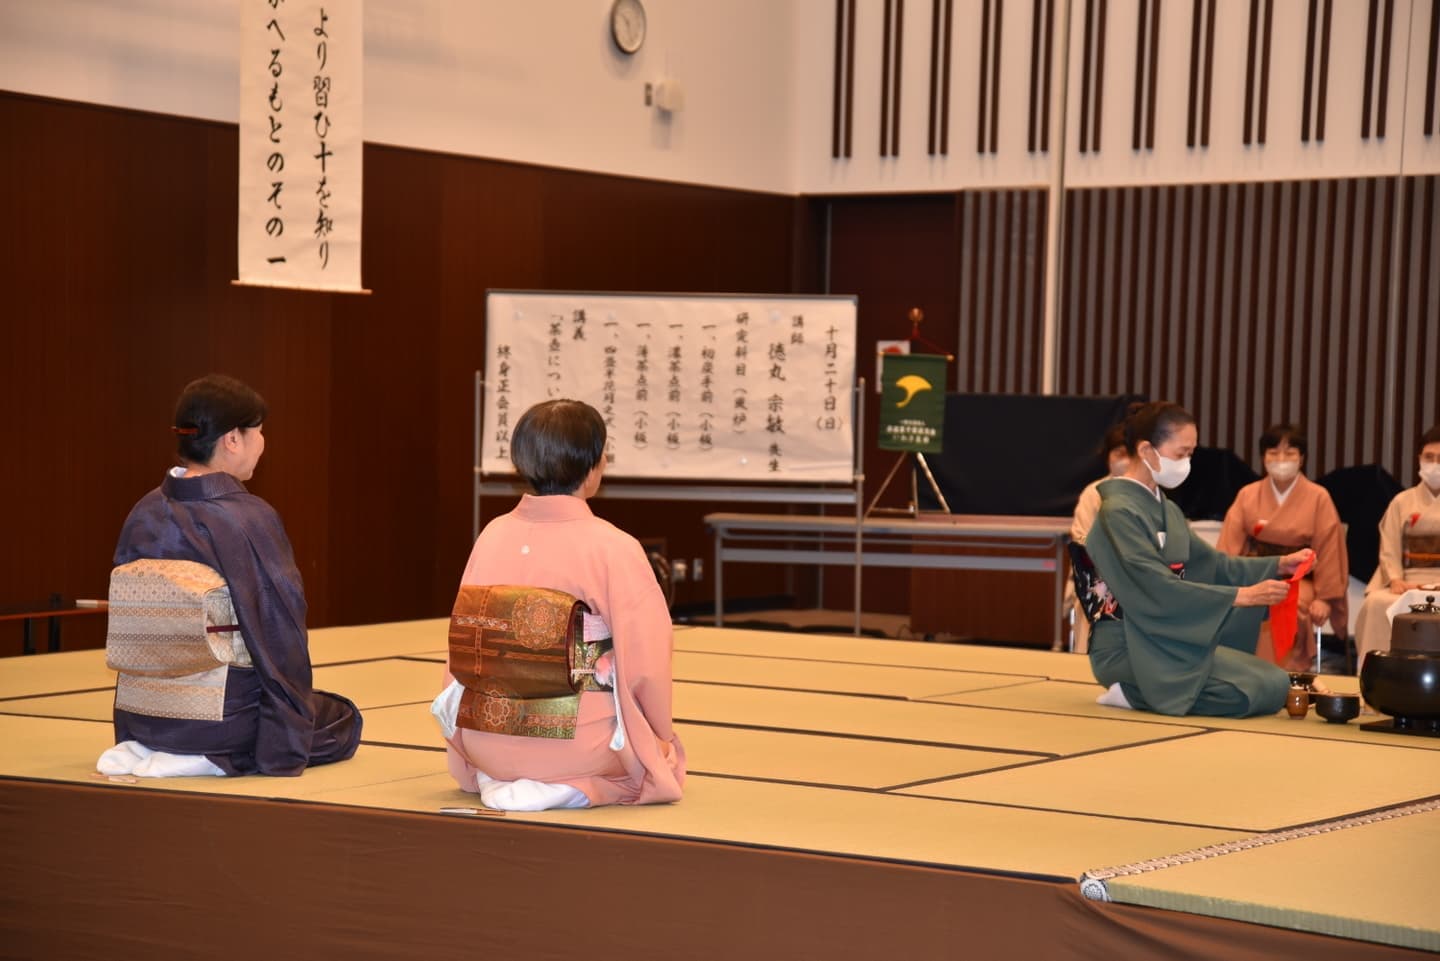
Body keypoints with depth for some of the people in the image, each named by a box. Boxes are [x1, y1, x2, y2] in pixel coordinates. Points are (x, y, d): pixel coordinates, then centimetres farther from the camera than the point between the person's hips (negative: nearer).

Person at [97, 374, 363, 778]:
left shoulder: (144, 514, 0)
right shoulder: (252, 518, -18)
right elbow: (281, 635, -16)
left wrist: (134, 727, 20)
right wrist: (286, 754, -7)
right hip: (223, 712, -7)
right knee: (344, 720, 20)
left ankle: (143, 748, 12)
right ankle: (213, 758, -2)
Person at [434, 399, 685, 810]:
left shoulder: (493, 535, -1)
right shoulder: (614, 548, -15)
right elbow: (646, 663, -12)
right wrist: (660, 737, 9)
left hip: (488, 742, 5)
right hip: (576, 742, -5)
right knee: (664, 756, 25)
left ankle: (497, 778, 7)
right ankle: (573, 788, -1)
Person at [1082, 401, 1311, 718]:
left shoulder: (1166, 511, 14)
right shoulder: (1119, 511, -15)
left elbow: (1209, 563, 16)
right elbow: (1157, 590, -23)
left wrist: (1277, 565, 2)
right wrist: (1241, 596, -25)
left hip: (1168, 638, 10)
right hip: (1129, 648, -10)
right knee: (1263, 689, -17)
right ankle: (1134, 693, -9)